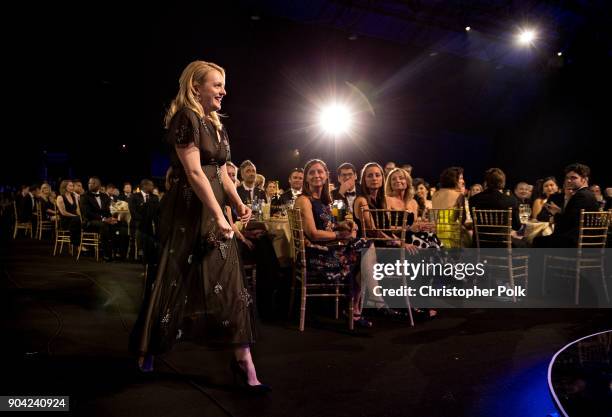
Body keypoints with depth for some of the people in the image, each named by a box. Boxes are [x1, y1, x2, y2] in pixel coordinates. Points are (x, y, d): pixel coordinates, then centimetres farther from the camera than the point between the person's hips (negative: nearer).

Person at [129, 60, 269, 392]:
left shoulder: (216, 124, 16)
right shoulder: (185, 118, -10)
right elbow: (194, 172, -19)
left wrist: (238, 204, -1)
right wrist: (219, 215, -21)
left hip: (214, 209, 8)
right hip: (188, 211, -8)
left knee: (229, 282, 5)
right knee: (173, 281, 4)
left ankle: (242, 359, 12)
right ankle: (146, 352, 27)